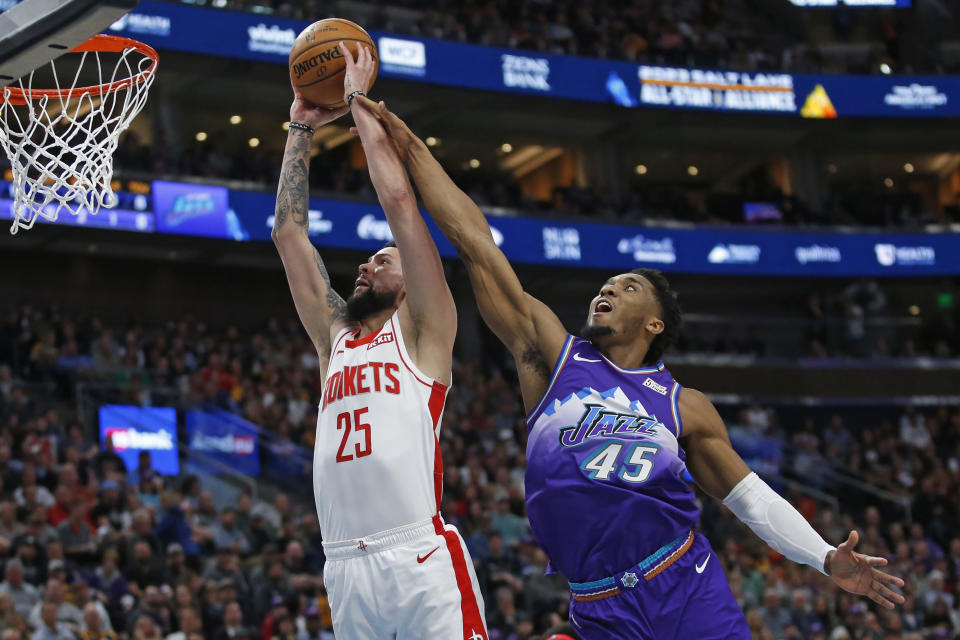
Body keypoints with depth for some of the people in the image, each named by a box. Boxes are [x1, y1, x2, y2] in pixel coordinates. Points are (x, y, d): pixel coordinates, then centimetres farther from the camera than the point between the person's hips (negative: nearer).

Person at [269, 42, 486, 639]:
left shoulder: (422, 330, 9)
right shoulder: (335, 337, 23)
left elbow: (399, 199, 2)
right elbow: (289, 231, 24)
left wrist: (359, 100, 10)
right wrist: (302, 127, 24)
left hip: (422, 558, -5)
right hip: (346, 565, 6)